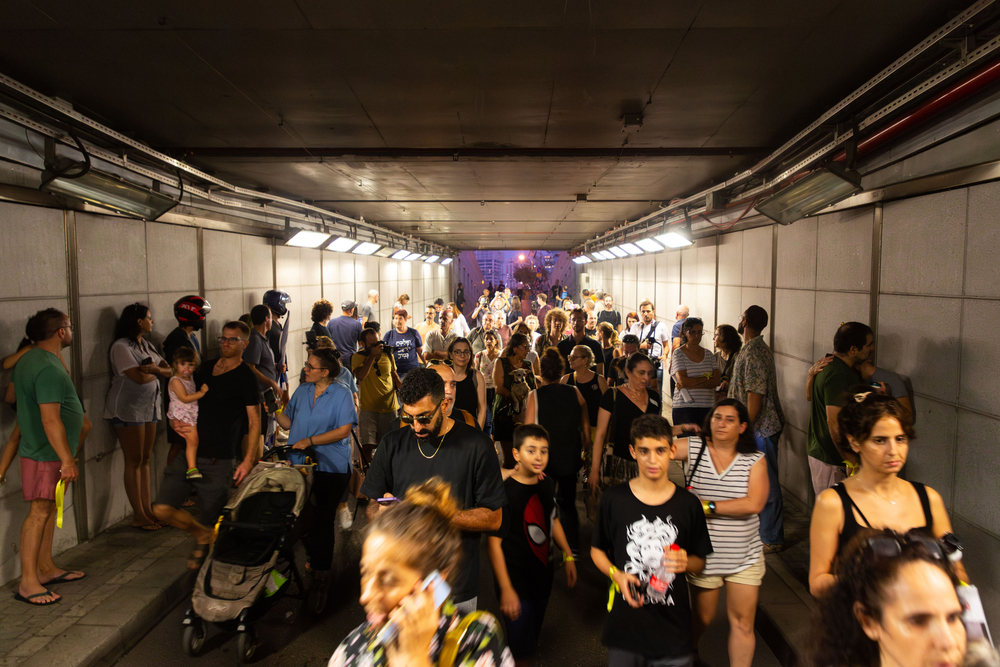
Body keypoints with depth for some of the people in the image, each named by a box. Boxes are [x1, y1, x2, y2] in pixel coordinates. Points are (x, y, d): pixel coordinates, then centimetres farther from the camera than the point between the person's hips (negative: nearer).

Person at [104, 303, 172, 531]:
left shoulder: (146, 345, 13)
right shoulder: (121, 347, -13)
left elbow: (169, 370, 6)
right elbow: (140, 377, -22)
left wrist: (156, 369, -14)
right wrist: (156, 371, -3)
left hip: (149, 407, 8)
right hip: (128, 409, -8)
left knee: (145, 459, 10)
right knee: (134, 461, -2)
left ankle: (147, 509, 16)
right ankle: (138, 516, 5)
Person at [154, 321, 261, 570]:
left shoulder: (246, 377, -4)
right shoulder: (206, 368, 13)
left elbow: (254, 421, -6)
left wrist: (248, 460, -13)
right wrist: (176, 422, 0)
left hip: (218, 461, -5)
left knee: (211, 519, 2)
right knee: (162, 509, -3)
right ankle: (201, 535, 23)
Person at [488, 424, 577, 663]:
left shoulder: (548, 485, 0)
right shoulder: (505, 491, -21)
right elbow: (494, 542, -19)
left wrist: (568, 556, 18)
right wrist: (505, 589, -19)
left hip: (542, 572, 6)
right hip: (515, 577, -6)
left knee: (533, 636, 19)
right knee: (520, 648, -2)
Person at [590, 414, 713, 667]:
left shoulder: (688, 503, -3)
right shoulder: (613, 499, -5)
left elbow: (700, 561, 6)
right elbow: (597, 550, 5)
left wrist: (685, 562, -16)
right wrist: (616, 574, -13)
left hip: (673, 625, 0)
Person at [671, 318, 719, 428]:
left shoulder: (708, 354, 14)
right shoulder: (678, 354, 2)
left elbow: (716, 381, 2)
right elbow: (683, 381, -9)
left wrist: (690, 385, -7)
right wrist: (706, 378, -3)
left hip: (708, 406, 3)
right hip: (685, 407, -3)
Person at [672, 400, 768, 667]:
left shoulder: (755, 460, -6)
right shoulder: (693, 447, -6)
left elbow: (754, 504, -18)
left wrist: (708, 506, -20)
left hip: (745, 555, 0)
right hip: (704, 554, 0)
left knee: (743, 622, 6)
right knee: (703, 617, 18)